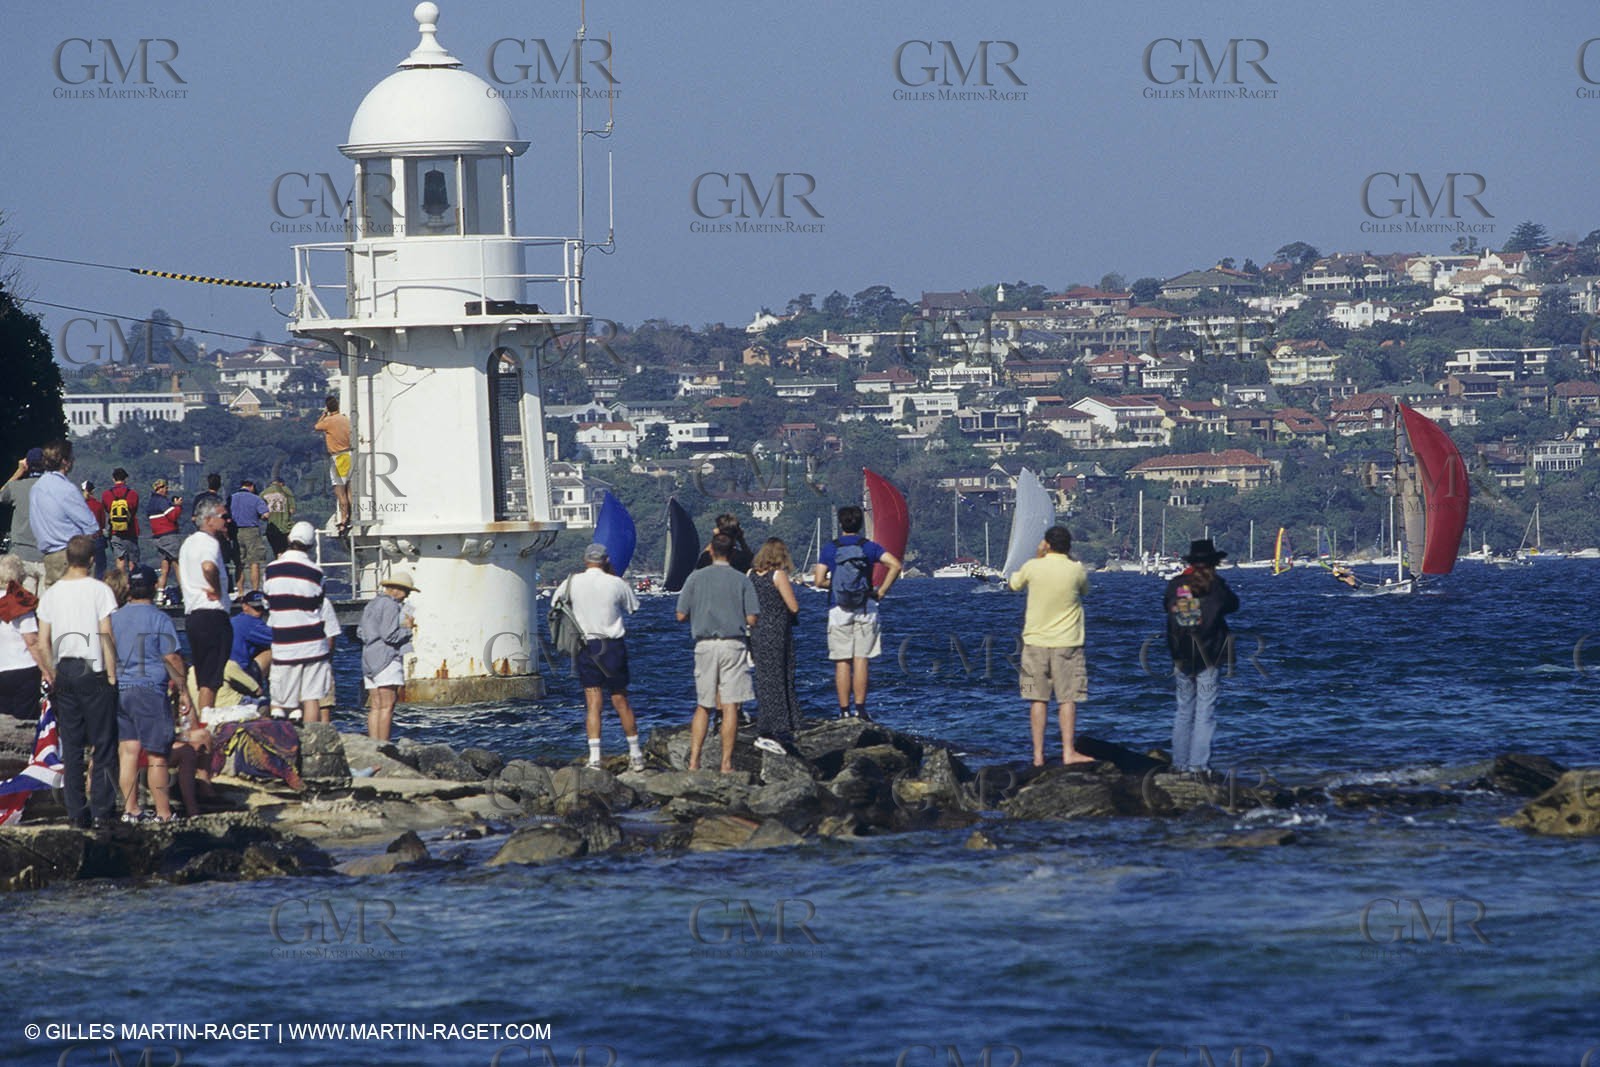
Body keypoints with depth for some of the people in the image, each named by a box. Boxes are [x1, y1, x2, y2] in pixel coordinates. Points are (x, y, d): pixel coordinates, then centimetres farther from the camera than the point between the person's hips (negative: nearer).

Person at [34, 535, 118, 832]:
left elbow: (43, 644, 5)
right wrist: (112, 675, -5)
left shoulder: (51, 594, 5)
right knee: (103, 746, 0)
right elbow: (106, 637, -11)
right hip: (93, 672, -4)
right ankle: (102, 812, -6)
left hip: (63, 672, 4)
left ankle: (76, 813, 9)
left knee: (71, 747, 9)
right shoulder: (99, 590, -8)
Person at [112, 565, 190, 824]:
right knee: (157, 755, -1)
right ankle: (163, 812, 0)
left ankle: (130, 809, 7)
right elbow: (172, 659, -8)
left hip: (119, 690, 5)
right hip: (149, 690, -5)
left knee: (128, 751, 7)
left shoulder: (114, 618, 8)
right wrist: (182, 691, 0)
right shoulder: (159, 620, -7)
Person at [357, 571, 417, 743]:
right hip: (386, 658, -9)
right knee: (387, 706, -10)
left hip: (369, 658, 9)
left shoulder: (372, 604, 18)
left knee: (375, 707, 7)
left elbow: (360, 632, 20)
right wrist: (407, 628, -1)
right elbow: (389, 635, -18)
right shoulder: (391, 605, -10)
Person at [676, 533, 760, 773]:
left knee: (703, 706, 11)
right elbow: (751, 619, -4)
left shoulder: (696, 578, 1)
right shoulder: (742, 580, -1)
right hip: (733, 645, -2)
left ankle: (694, 760, 5)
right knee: (730, 706, -1)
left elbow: (681, 615, 1)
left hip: (705, 644, 2)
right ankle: (727, 763, -4)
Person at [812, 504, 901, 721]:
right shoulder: (869, 547, 1)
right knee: (861, 660, 2)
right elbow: (895, 565, -10)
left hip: (839, 610, -1)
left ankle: (844, 711, 1)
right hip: (865, 609, 1)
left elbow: (819, 581, -7)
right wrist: (882, 591, -3)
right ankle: (860, 709, -3)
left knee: (842, 662, 3)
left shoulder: (830, 549, -1)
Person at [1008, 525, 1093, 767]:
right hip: (1067, 643, -1)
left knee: (1038, 699, 5)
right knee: (1067, 698, 2)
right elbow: (1085, 591, 14)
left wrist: (1038, 556, 18)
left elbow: (1015, 584, 14)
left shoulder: (1033, 567, -7)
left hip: (1036, 641, 1)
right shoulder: (1076, 570, -8)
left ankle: (1038, 754, 3)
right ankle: (1068, 751, -3)